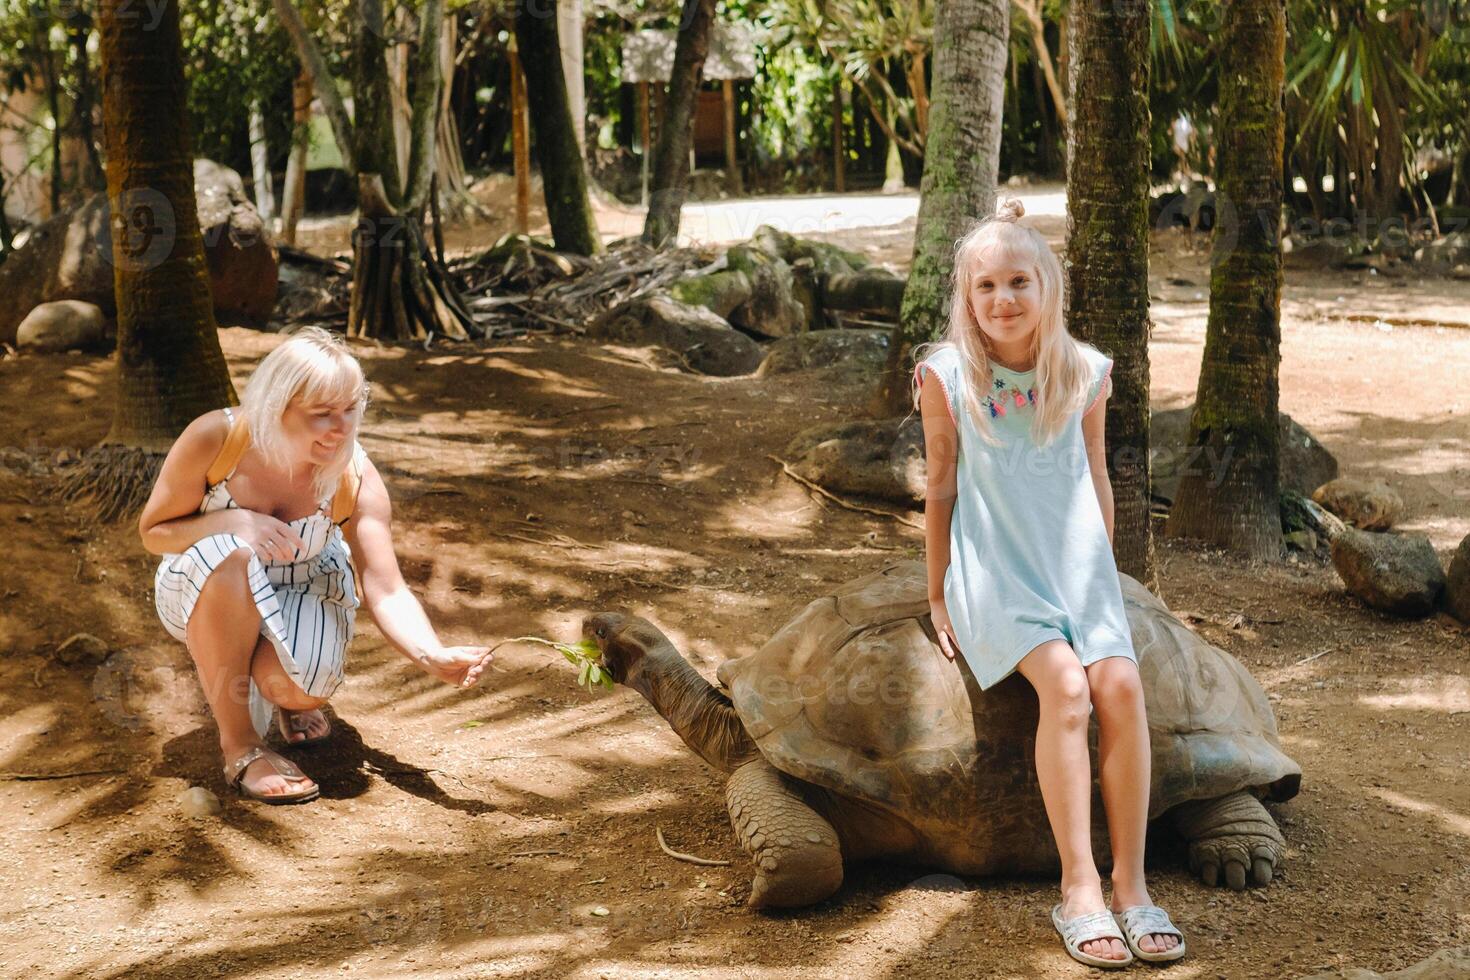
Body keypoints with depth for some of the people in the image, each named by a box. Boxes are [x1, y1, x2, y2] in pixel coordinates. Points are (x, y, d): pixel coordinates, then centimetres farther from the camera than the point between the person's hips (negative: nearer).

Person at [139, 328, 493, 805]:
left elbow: (386, 592, -26)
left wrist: (435, 657, -46)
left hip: (303, 593, 0)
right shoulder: (213, 439, -25)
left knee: (301, 688, -33)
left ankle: (285, 697, 12)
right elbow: (153, 532, -13)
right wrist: (234, 522, -33)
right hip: (202, 593, 0)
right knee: (232, 555, -38)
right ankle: (239, 745, -23)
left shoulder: (355, 479, -22)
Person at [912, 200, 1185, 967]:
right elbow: (942, 487, 2)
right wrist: (938, 596, 6)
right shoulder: (946, 377, -6)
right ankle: (1079, 888, -22)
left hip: (1075, 559, 3)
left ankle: (1131, 886, -15)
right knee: (1065, 683, -27)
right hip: (994, 566, -3)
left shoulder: (1084, 373, 1)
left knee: (1120, 684, -23)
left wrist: (1103, 574, 16)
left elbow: (1096, 477, 12)